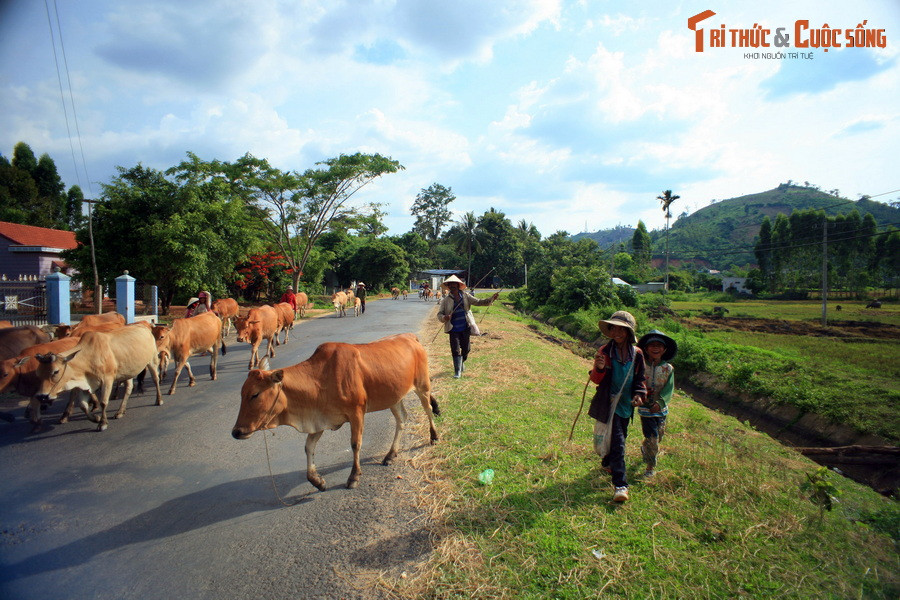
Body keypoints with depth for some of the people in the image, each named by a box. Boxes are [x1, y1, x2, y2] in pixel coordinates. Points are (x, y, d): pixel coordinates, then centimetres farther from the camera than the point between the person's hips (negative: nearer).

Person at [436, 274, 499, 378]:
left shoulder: (465, 296, 4)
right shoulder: (446, 300, -2)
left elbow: (478, 302, 3)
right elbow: (439, 314, -4)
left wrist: (491, 299, -8)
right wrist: (444, 318, -27)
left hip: (465, 328, 2)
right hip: (453, 329, -2)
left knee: (466, 349, 12)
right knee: (455, 350, -6)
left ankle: (462, 362, 42)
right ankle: (457, 372, 3)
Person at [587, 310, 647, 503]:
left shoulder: (637, 354, -3)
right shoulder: (605, 351, -12)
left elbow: (639, 379, 9)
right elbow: (596, 380, -10)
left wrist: (639, 394, -10)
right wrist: (599, 368, -32)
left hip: (626, 404, 5)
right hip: (609, 404, -4)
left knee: (620, 437, 21)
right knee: (617, 442, -9)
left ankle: (608, 463, 49)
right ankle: (621, 485, 0)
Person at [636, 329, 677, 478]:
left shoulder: (668, 368, -3)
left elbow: (669, 389, -10)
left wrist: (660, 402, -24)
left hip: (661, 409, 3)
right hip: (645, 408, -3)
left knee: (658, 436, 17)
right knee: (652, 438, -4)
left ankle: (645, 449, 47)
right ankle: (651, 465, 16)